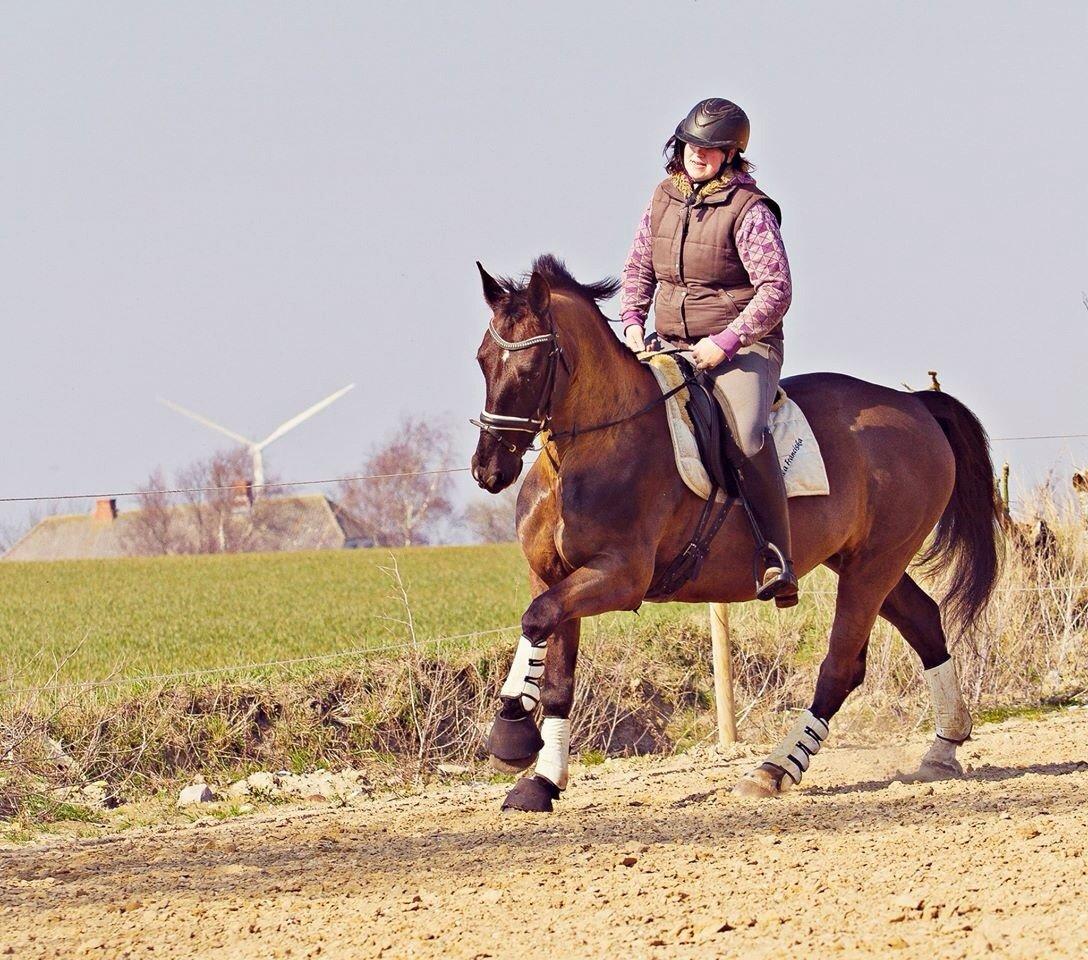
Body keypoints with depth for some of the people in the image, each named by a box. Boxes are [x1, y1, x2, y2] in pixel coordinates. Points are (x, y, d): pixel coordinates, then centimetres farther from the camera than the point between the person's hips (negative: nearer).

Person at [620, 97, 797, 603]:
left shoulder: (749, 209, -11)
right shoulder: (664, 198, 8)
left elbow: (776, 290, -14)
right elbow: (638, 268, 19)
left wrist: (726, 342, -21)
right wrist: (632, 323, 2)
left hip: (744, 347, -7)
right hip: (671, 347, 7)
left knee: (747, 434, -31)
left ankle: (778, 562, -29)